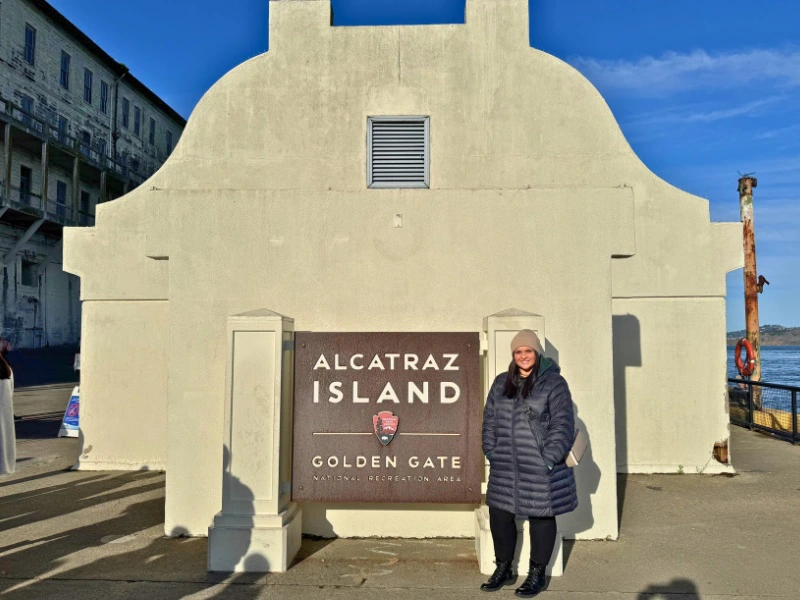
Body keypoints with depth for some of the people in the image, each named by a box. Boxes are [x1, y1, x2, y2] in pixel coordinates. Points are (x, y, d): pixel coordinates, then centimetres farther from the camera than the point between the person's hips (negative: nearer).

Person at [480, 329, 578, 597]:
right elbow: (489, 421, 13)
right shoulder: (501, 383, 10)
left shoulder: (553, 383, -6)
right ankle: (503, 569, 31)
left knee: (541, 518, 8)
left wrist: (548, 460, -14)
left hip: (540, 470, -5)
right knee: (499, 516, 10)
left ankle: (537, 574, 26)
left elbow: (562, 426, -9)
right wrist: (492, 453, 5)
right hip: (504, 469, 5)